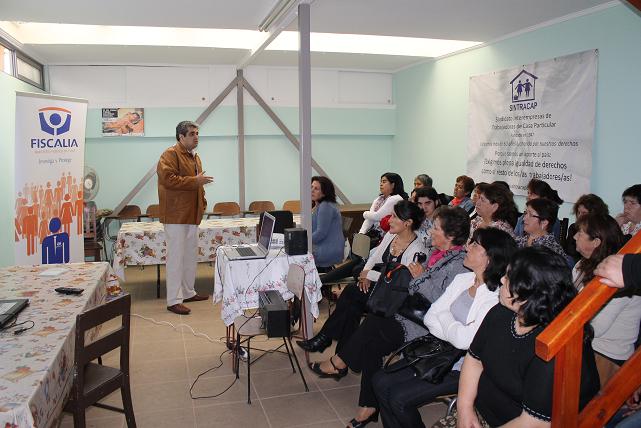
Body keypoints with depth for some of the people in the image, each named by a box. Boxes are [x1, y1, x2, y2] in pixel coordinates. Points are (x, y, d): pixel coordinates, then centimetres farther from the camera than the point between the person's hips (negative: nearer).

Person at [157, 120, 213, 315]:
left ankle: (188, 292, 26)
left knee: (190, 254, 14)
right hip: (175, 215, -9)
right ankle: (174, 301, -3)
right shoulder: (170, 154, -10)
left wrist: (202, 202, 17)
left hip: (191, 215, 9)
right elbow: (168, 179, -23)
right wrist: (195, 181, -21)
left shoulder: (194, 157, 19)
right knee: (176, 257, -7)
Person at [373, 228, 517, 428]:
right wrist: (456, 334, -14)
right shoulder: (462, 279, 5)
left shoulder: (496, 299, -20)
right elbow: (430, 317, 4)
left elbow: (465, 340, -26)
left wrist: (445, 317, -7)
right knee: (381, 381, -5)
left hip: (461, 369, -7)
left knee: (399, 398, -16)